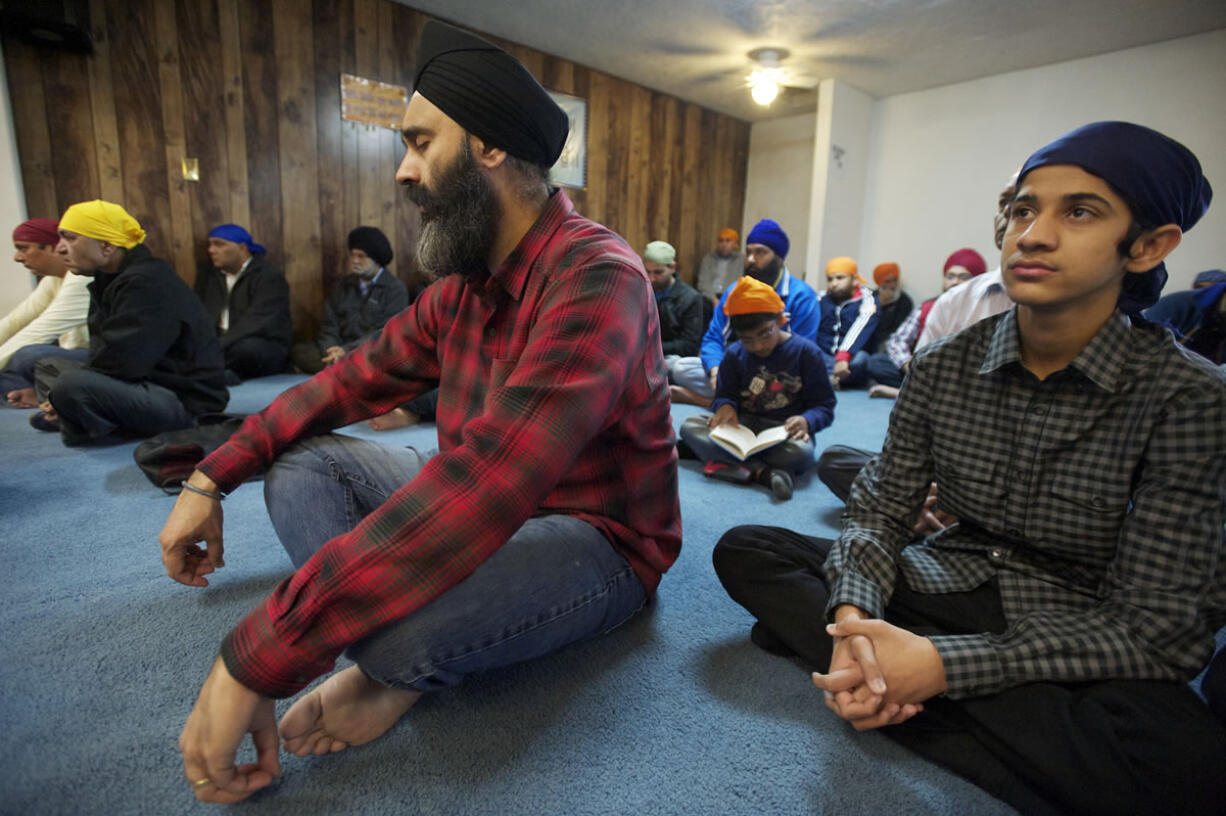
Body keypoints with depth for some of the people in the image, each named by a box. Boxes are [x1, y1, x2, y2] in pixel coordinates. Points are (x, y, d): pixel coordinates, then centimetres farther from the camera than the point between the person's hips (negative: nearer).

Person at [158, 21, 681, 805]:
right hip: (484, 509, 8)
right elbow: (358, 377, 10)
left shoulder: (596, 279, -26)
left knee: (400, 610, -38)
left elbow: (478, 488, -37)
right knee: (301, 463, 2)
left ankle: (397, 669, -3)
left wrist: (252, 663, -31)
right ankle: (395, 663, -13)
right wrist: (210, 477, 5)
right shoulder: (463, 281, 3)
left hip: (595, 542, -8)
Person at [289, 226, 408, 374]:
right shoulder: (343, 286, 18)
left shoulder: (395, 289, 1)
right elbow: (329, 326, 10)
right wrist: (332, 352, -12)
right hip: (341, 351, 5)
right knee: (298, 349, -19)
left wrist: (347, 350, -19)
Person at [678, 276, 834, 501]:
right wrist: (725, 406, -17)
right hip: (743, 426, 4)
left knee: (800, 452, -39)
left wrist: (806, 421, -25)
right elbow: (724, 394, 9)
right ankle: (762, 472, -33)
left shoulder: (805, 351, -3)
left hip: (785, 431, -3)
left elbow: (824, 405, -1)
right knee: (689, 426, -23)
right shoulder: (734, 355, 6)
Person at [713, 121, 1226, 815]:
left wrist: (942, 665, -28)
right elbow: (880, 514, -4)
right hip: (945, 594, 4)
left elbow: (1159, 623, -15)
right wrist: (853, 618, -26)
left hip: (1083, 646, -3)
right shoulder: (943, 368, -4)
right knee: (745, 550, -13)